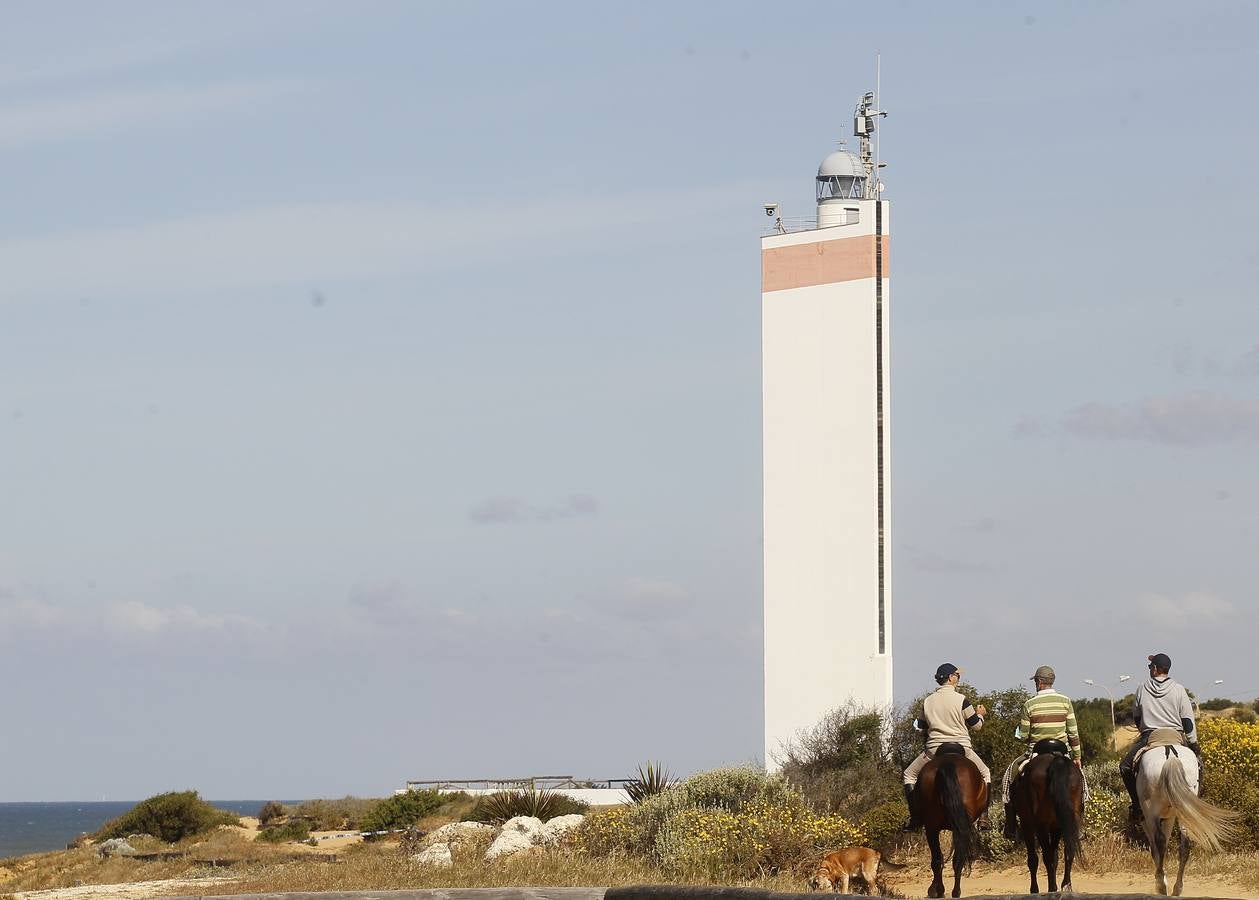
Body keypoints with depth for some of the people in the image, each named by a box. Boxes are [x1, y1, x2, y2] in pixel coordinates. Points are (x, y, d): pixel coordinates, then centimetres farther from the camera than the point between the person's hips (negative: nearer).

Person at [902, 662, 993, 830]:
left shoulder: (928, 701, 3)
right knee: (985, 774, 22)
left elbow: (922, 726, 16)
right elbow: (976, 726, 0)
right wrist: (980, 714, 22)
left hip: (934, 750, 1)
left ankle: (915, 817, 9)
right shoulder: (961, 700, -7)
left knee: (909, 775, 21)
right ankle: (983, 816, 13)